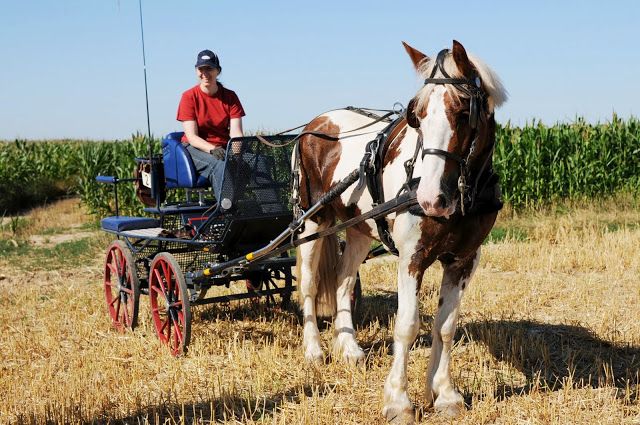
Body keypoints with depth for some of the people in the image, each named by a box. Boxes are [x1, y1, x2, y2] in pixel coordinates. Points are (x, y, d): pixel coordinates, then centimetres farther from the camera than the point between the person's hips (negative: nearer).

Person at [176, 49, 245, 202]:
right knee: (220, 166, -36)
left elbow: (236, 133, -4)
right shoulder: (189, 97, -3)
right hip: (196, 149, -3)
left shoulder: (230, 97, 5)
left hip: (224, 148, 3)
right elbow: (192, 137, -11)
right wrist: (212, 149, -30)